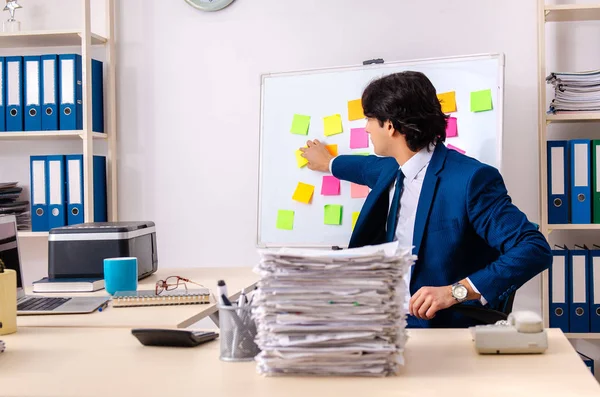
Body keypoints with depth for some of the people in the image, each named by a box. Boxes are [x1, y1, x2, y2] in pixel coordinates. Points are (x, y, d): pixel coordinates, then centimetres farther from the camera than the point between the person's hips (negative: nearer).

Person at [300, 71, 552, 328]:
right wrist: (328, 163, 51)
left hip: (451, 331, -7)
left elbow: (536, 249, -23)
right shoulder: (393, 171, 7)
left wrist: (455, 291, -31)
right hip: (394, 322, 8)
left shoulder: (471, 179, -19)